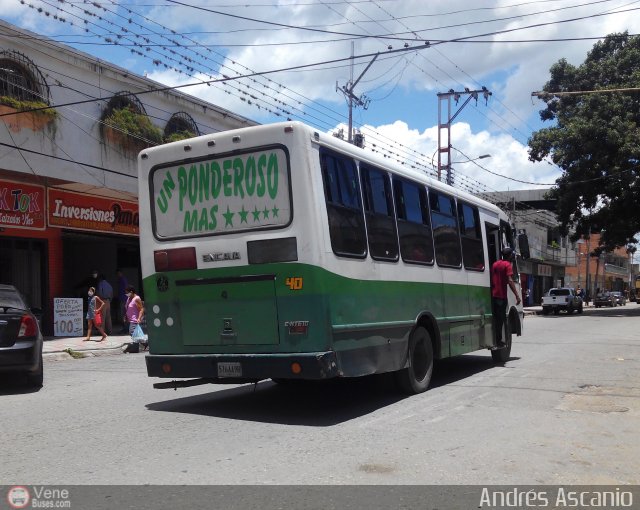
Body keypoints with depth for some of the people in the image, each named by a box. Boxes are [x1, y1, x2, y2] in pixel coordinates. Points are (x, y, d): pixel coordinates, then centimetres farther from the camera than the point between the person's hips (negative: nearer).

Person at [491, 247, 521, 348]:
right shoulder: (507, 265, -8)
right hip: (501, 296, -7)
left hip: (493, 295, 7)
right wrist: (517, 295, -22)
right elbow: (510, 281, -19)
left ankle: (493, 340, 18)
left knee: (495, 318, 14)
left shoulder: (495, 264, 14)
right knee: (500, 319, -1)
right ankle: (498, 342, -1)